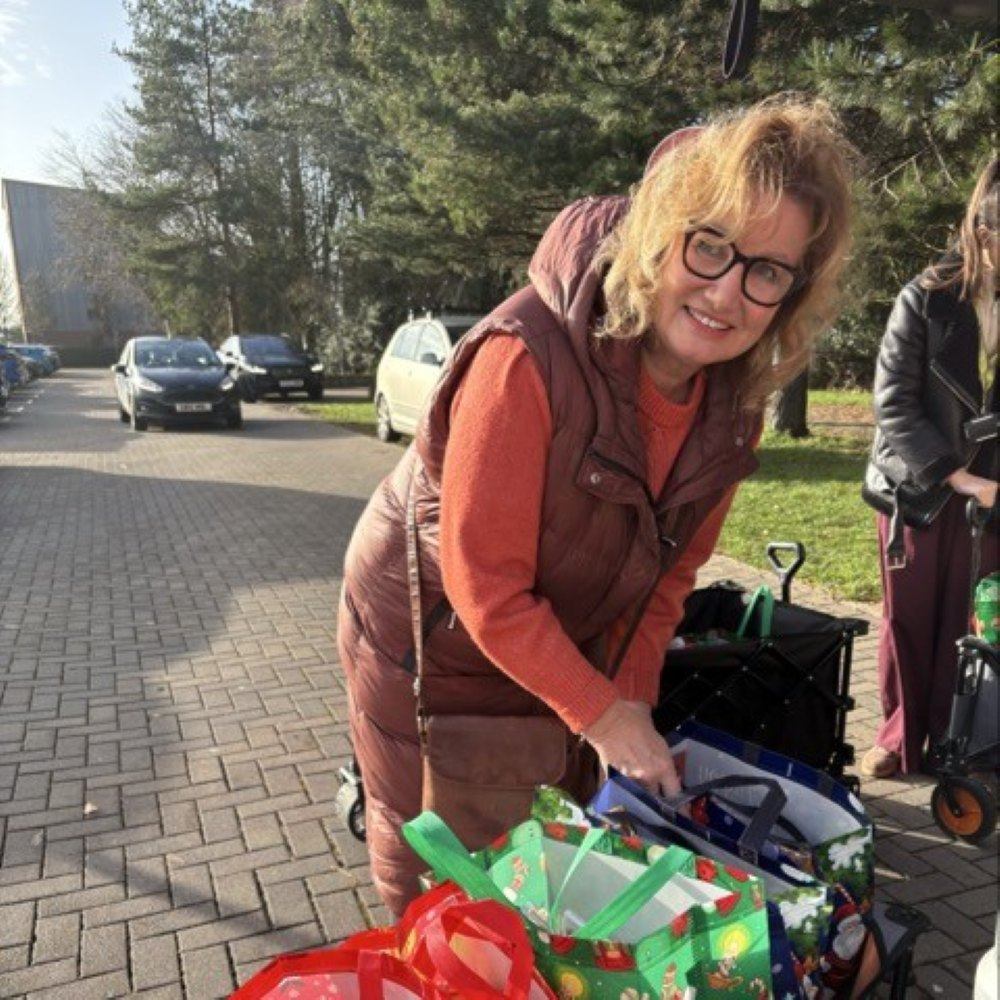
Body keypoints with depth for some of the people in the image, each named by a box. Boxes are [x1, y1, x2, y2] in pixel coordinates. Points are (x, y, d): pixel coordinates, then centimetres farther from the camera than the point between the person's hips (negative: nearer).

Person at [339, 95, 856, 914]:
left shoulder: (734, 397, -11)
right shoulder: (530, 356, -33)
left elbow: (671, 569, 0)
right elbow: (487, 587, -28)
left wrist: (628, 697, -8)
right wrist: (604, 714, -22)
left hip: (561, 648, 6)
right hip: (429, 636, -5)